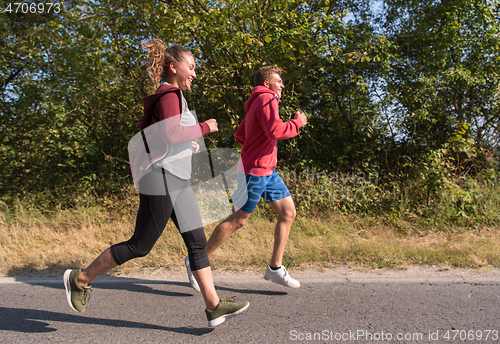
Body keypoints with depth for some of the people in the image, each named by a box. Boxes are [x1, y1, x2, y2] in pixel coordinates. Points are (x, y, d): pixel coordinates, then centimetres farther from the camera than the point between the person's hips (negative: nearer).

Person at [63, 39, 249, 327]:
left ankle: (214, 306, 11)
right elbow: (171, 133, -27)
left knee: (198, 241, 6)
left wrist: (185, 144, 18)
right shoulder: (169, 96, -11)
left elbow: (149, 132, 24)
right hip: (162, 178, -10)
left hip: (177, 181, 10)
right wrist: (204, 128, -13)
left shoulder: (172, 96, 19)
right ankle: (81, 279, 20)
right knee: (140, 246, 1)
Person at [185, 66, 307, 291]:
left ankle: (275, 268, 13)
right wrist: (297, 122, -11)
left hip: (268, 171, 10)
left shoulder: (257, 104, 20)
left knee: (288, 211, 6)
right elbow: (275, 131, -26)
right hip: (254, 172, -10)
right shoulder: (266, 99, -10)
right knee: (238, 220, -3)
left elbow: (240, 134, 21)